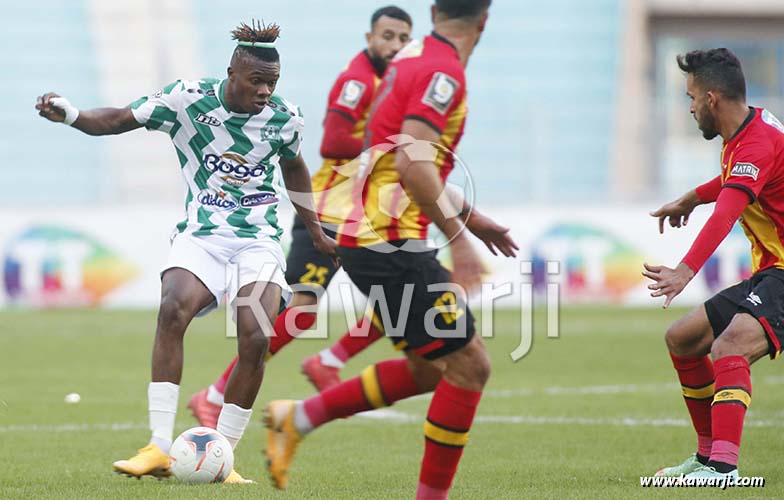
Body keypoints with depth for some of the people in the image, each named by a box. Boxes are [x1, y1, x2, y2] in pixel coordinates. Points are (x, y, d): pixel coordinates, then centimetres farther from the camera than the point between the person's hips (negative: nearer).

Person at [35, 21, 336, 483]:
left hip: (260, 237, 1)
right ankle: (159, 450, -26)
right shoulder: (188, 99, -8)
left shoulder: (286, 118, 0)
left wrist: (315, 230, 30)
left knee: (255, 339, -19)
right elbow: (119, 120, -4)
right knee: (173, 309, -29)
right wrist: (70, 114, -23)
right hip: (201, 233, -1)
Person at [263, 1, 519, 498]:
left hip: (365, 238, 10)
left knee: (427, 371, 16)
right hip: (393, 247, -10)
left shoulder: (414, 59, 15)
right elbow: (410, 162, -27)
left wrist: (470, 216, 30)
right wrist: (458, 236, -26)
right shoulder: (443, 73, -15)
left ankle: (297, 418, 19)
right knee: (469, 364, -6)